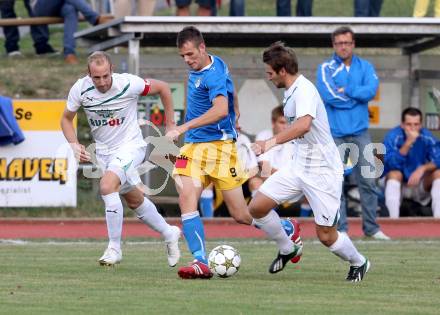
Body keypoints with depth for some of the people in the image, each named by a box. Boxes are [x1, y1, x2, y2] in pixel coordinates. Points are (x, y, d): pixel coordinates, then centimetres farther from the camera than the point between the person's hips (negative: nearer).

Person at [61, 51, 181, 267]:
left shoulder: (129, 84, -23)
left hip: (130, 146, -5)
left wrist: (170, 125, -1)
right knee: (134, 200, 16)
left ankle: (114, 248, -20)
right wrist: (74, 144, -14)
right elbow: (66, 118, 4)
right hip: (103, 150, 5)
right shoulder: (80, 89, -13)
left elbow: (162, 88, -6)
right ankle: (169, 234, 40)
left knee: (107, 186, -28)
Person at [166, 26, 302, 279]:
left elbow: (221, 109, -37)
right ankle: (201, 263, -19)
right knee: (186, 200, -16)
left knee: (241, 215, 1)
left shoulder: (214, 75, -19)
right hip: (194, 146, 8)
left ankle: (289, 230, 28)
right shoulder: (201, 67, 9)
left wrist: (184, 128, -42)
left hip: (219, 146, -8)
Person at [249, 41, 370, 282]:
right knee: (257, 207, -4)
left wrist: (272, 142, -47)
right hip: (298, 166, 9)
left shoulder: (304, 90, -22)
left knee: (326, 236, -3)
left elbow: (304, 125, -41)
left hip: (322, 171, -9)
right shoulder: (290, 91, 9)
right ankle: (287, 250, 18)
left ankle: (358, 263, 27)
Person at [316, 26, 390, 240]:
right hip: (335, 132, -2)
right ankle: (340, 229, 2)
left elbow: (371, 90, -8)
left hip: (360, 132, 2)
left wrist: (345, 91, -9)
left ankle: (371, 227, 6)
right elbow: (329, 96, -13)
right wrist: (358, 95, -6)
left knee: (368, 180, -1)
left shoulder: (365, 67, 10)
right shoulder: (326, 69, 3)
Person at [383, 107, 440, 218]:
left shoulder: (427, 137, -12)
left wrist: (423, 168, -35)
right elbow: (392, 164, -31)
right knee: (394, 173, -32)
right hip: (397, 186, -2)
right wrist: (408, 143, -39)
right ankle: (393, 219, -37)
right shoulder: (393, 137, -18)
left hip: (421, 186, 2)